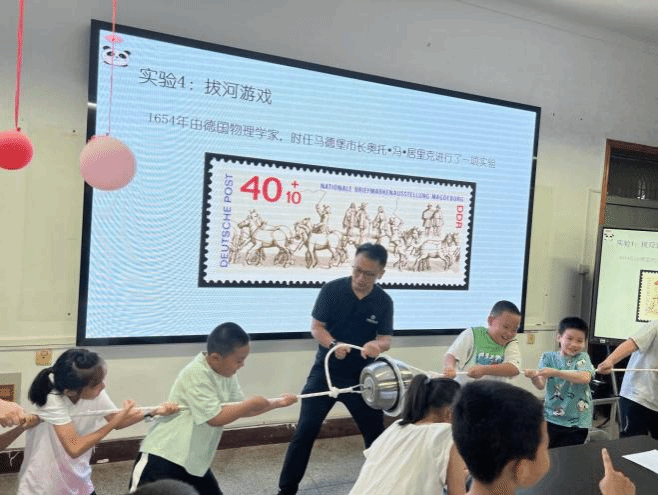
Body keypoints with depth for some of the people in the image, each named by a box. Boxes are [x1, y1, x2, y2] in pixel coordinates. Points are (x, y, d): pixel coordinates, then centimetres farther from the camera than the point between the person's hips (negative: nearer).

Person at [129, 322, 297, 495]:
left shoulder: (225, 371, 1)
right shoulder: (195, 374, -25)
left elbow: (240, 408, 9)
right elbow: (216, 418, -25)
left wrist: (277, 402, 4)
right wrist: (252, 403, -17)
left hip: (192, 459, 8)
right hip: (163, 457, -8)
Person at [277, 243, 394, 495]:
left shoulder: (384, 302, -6)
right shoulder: (332, 289, -11)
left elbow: (386, 339, -7)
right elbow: (316, 327, -9)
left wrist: (377, 345, -31)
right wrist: (333, 344, -29)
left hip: (361, 376, 2)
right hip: (325, 372, -1)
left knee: (375, 432, 12)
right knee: (305, 431, 2)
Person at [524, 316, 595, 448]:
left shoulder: (583, 358, 0)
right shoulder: (548, 358, 2)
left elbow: (585, 378, -21)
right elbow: (541, 385, -8)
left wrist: (555, 372, -31)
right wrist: (534, 377, -31)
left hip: (577, 423, -1)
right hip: (551, 419, 1)